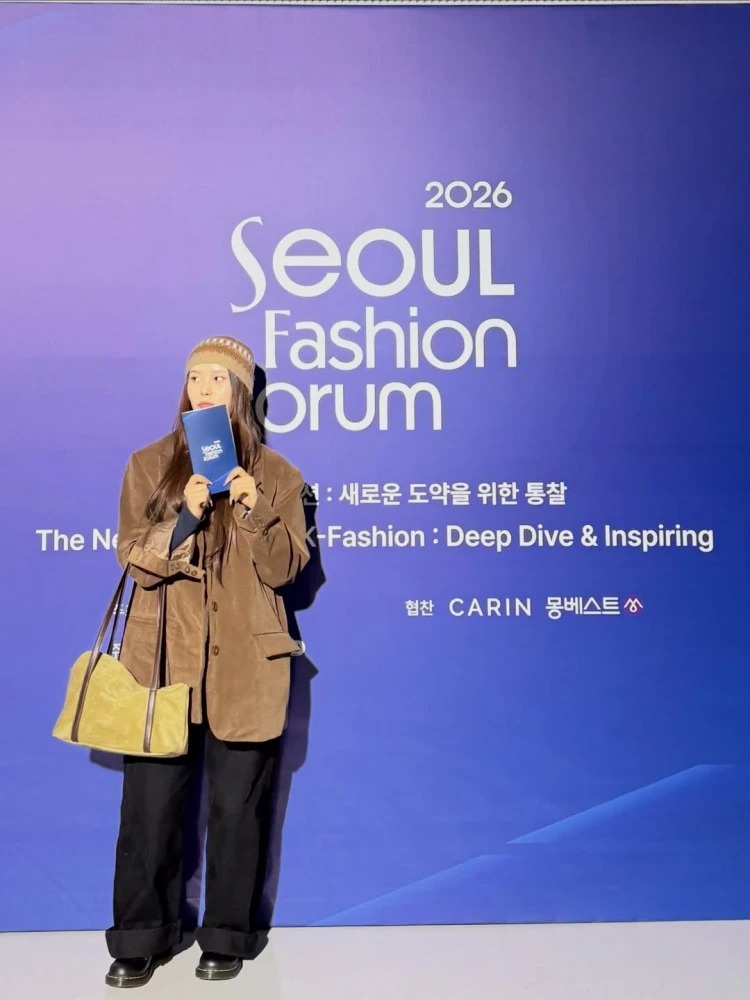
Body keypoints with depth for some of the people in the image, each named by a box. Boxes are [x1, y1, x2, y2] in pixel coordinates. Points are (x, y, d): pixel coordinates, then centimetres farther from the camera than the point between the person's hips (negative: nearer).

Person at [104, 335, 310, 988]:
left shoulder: (273, 472, 5)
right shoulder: (150, 464, 6)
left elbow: (285, 568, -2)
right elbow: (135, 559, -2)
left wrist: (254, 510, -17)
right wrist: (185, 518, -19)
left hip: (245, 664, 0)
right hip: (162, 658, 1)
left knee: (237, 806, 8)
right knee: (150, 804, 5)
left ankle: (227, 938, 27)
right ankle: (139, 939, 24)